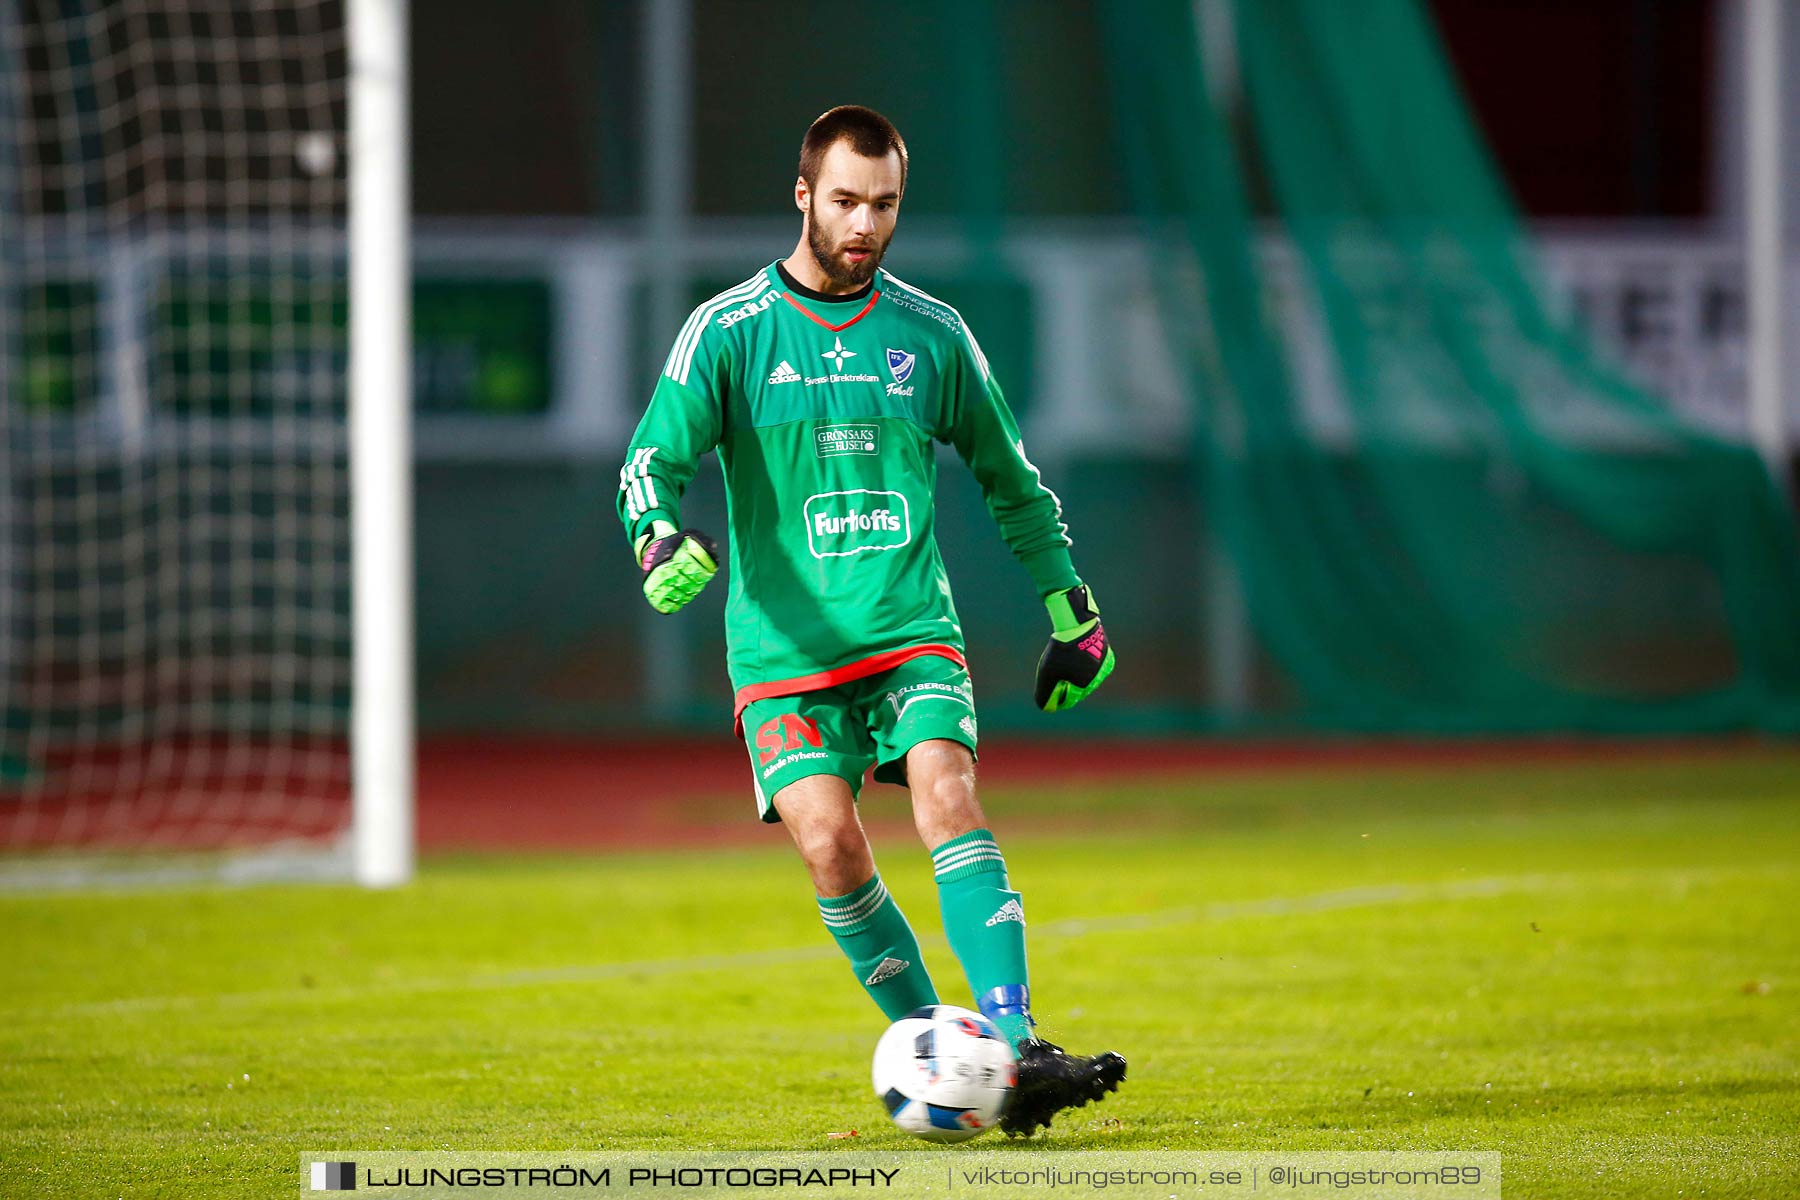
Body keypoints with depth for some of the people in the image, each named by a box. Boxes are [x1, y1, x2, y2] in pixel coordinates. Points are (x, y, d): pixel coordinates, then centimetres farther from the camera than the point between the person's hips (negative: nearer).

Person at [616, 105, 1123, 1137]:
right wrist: (662, 539, -29)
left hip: (912, 633, 1)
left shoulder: (932, 335, 9)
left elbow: (1011, 480, 21)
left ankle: (1015, 1051, -29)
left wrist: (1073, 612, 21)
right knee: (832, 846, -17)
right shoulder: (728, 333, 0)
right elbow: (654, 458, -7)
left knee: (951, 800, -21)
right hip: (785, 652, -1)